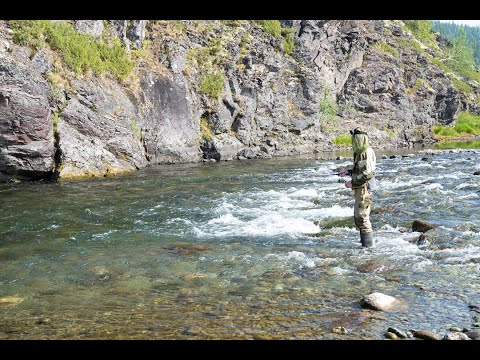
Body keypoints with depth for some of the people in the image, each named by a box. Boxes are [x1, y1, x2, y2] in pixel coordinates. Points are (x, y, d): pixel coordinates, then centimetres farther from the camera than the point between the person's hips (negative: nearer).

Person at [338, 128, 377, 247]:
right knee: (357, 216, 17)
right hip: (359, 188, 10)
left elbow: (367, 173, -25)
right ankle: (365, 240, 27)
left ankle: (368, 244, 1)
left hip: (365, 188, -10)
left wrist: (352, 183, -19)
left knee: (362, 216, -7)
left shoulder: (367, 152, -18)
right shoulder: (360, 152, 13)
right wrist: (347, 172, 14)